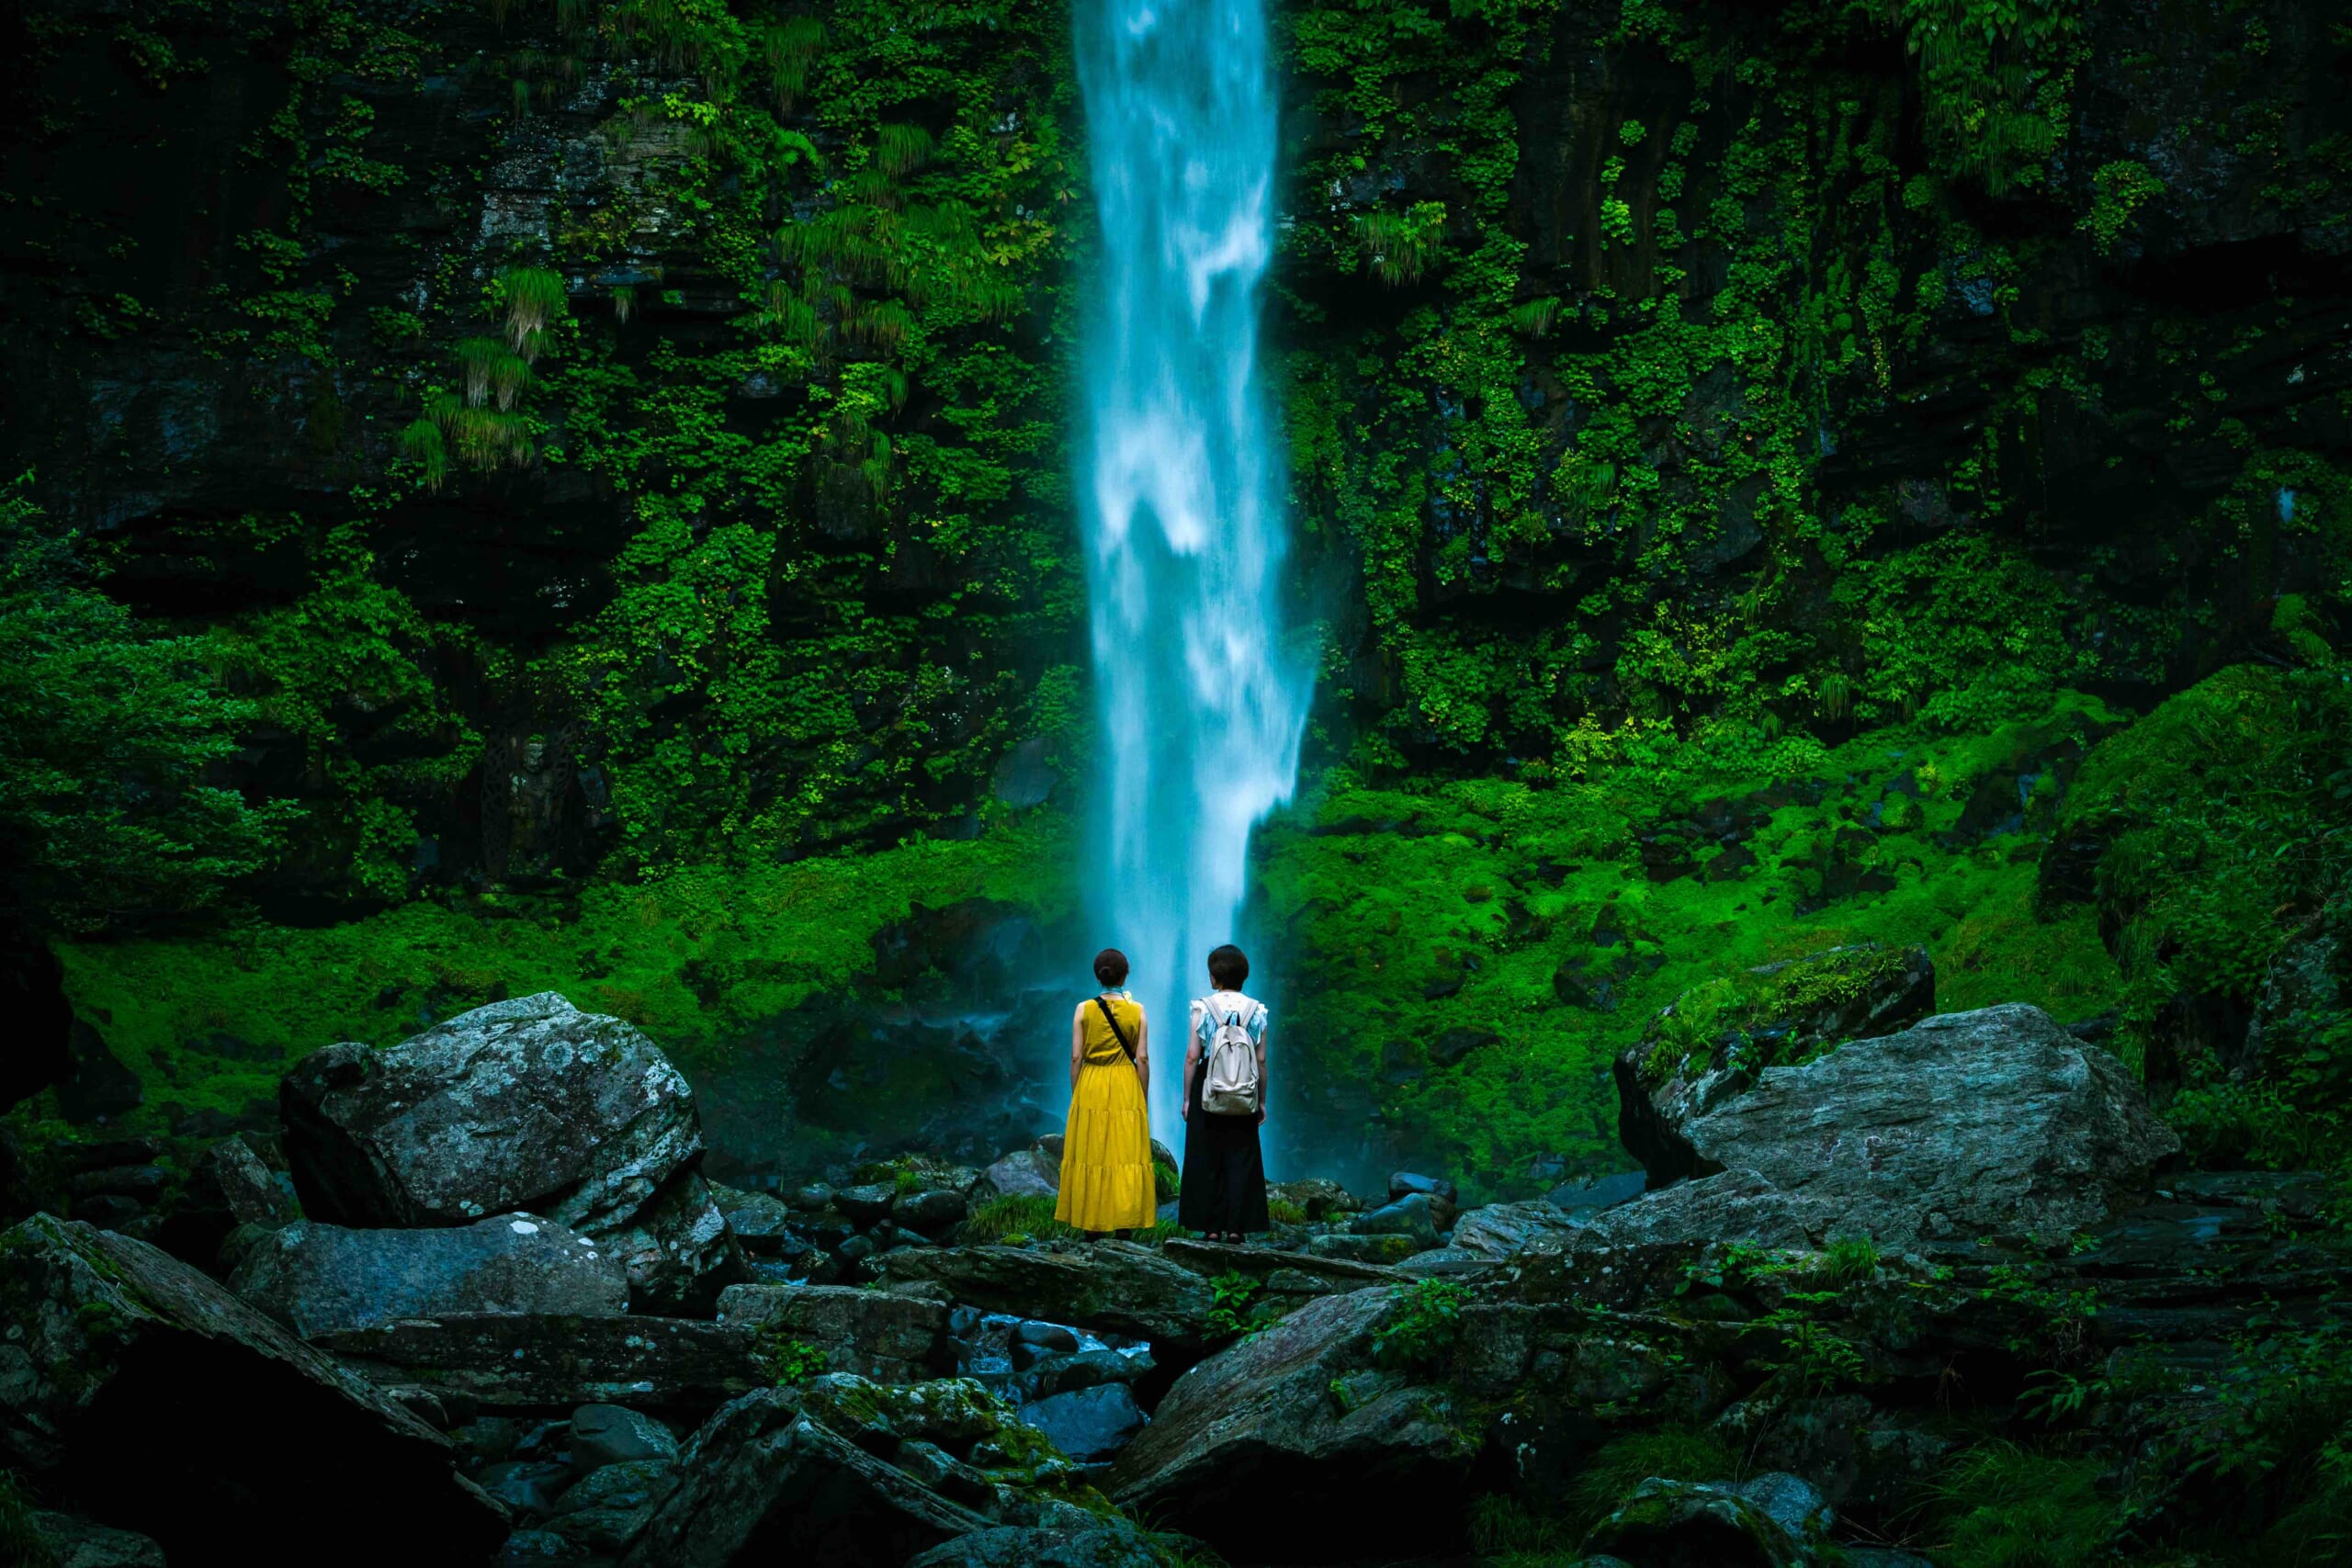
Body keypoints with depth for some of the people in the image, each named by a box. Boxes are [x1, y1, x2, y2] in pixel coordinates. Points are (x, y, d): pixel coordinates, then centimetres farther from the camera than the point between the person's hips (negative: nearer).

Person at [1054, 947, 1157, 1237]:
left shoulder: (1084, 1009, -3)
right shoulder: (1137, 1011, -3)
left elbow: (1076, 1057, -3)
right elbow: (1142, 1058, -4)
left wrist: (1075, 1096, 5)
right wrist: (1143, 1097, 5)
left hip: (1090, 1086, 0)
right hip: (1127, 1088, 0)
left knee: (1090, 1155, 5)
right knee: (1126, 1154, 4)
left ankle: (1092, 1223, 7)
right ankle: (1124, 1223, 4)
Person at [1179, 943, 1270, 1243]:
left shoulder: (1203, 1007, -5)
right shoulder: (1256, 1011, 0)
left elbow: (1192, 1057, -6)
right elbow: (1261, 1061, 0)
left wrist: (1187, 1098, 1)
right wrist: (1262, 1101, 8)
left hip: (1208, 1087, -1)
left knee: (1206, 1159, 7)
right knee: (1241, 1158, 6)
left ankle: (1212, 1226, 7)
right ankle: (1236, 1226, 3)